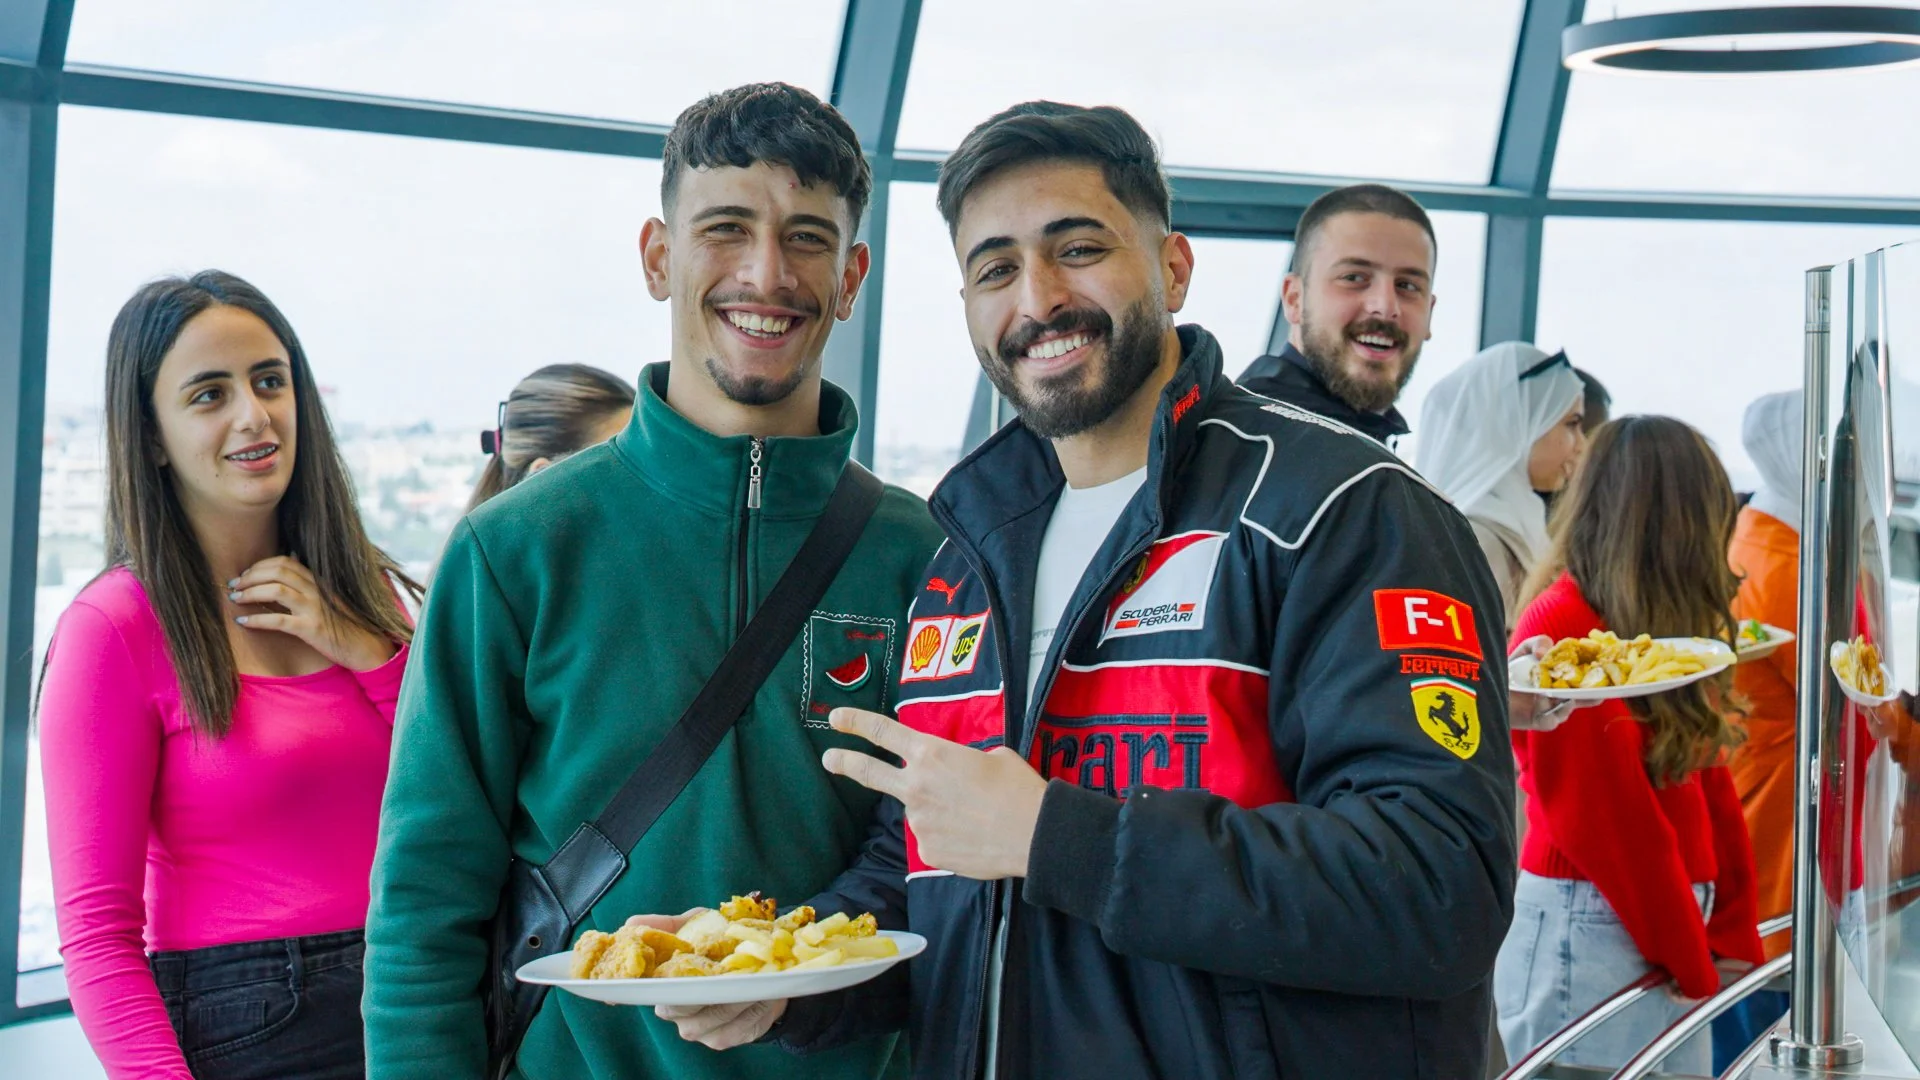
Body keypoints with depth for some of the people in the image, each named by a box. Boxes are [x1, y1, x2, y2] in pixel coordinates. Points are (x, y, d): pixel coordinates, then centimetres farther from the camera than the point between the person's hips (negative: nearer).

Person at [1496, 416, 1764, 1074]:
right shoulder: (1562, 628, -16)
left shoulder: (1659, 631, 11)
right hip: (1589, 935, -8)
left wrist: (1732, 939, 5)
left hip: (1667, 932, 8)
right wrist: (1695, 967, -10)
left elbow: (1707, 785, 10)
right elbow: (1607, 826, -17)